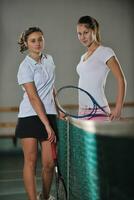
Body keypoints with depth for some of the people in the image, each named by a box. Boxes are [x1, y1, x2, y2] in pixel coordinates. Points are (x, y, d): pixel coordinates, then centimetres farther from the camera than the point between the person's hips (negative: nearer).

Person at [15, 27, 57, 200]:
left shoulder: (49, 59, 12)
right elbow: (33, 98, -15)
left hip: (49, 115, 5)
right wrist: (47, 125, -19)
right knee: (30, 161, -4)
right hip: (30, 116, -5)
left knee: (49, 163, 3)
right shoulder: (25, 67, -9)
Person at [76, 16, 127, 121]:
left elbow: (121, 80, -9)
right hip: (83, 112, 7)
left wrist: (118, 108, -15)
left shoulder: (105, 52, -5)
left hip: (97, 112, -7)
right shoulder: (84, 57, 18)